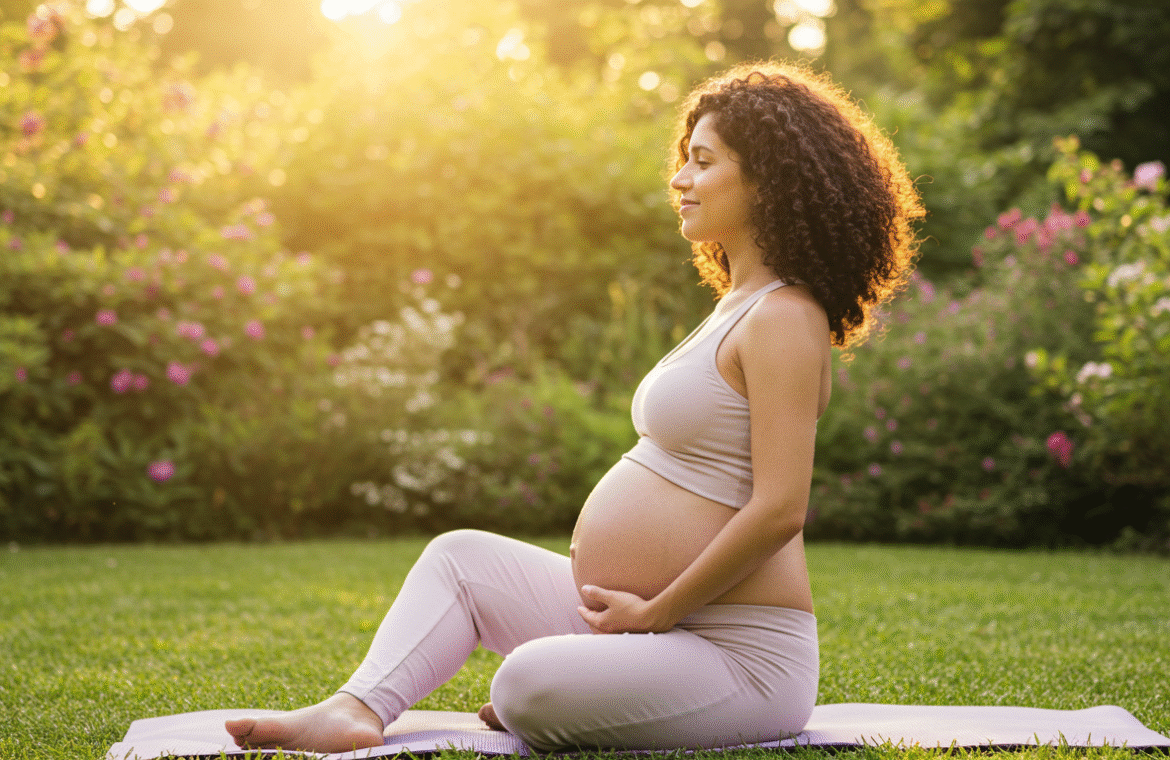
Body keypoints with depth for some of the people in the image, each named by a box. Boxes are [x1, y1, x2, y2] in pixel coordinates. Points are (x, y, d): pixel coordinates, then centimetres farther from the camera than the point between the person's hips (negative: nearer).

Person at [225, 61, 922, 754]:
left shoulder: (784, 319, -15)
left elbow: (779, 511, -23)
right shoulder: (738, 308, 17)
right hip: (660, 619, 10)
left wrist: (654, 612, -16)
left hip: (738, 650, -10)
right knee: (460, 554, 8)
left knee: (528, 688, -31)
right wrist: (632, 610, 12)